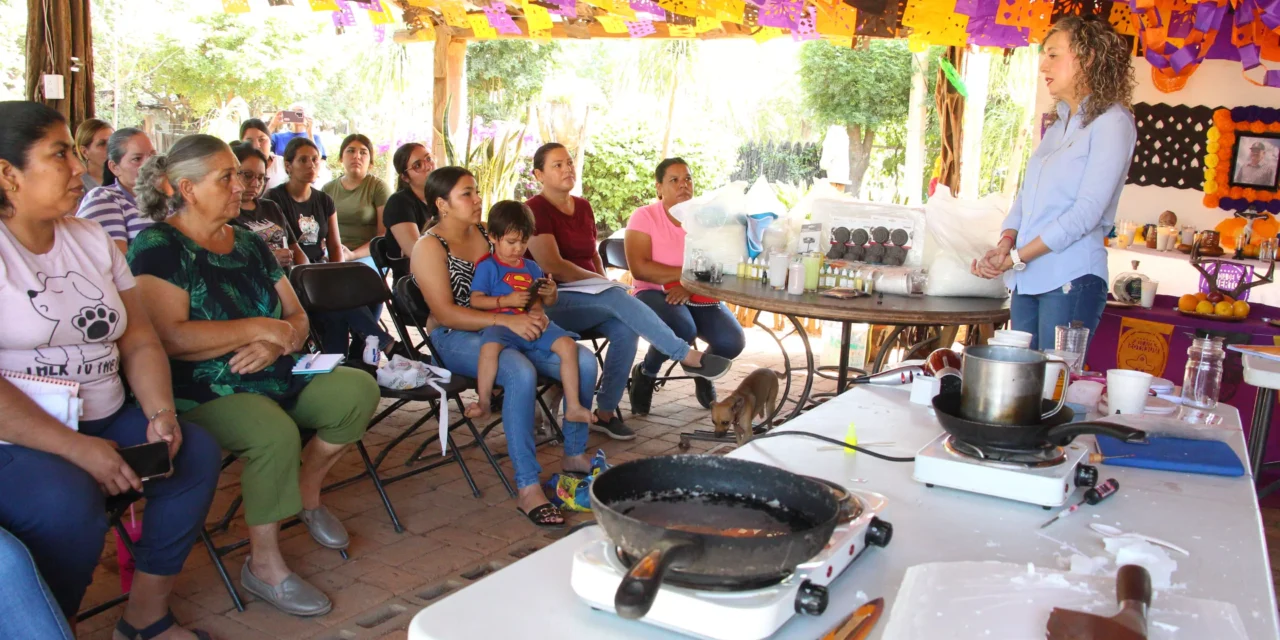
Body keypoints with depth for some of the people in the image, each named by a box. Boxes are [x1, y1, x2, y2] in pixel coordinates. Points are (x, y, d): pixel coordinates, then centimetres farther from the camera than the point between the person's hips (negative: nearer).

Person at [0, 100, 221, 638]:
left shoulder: (92, 239, 11)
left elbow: (140, 341, 10)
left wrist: (161, 414, -8)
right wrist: (75, 448, -24)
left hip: (106, 422, 7)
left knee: (197, 452, -13)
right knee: (68, 504, -32)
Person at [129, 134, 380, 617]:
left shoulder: (249, 244, 13)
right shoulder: (157, 246, -9)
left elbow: (297, 318, 12)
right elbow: (170, 337, -23)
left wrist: (278, 341, -12)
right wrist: (260, 327, -16)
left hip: (274, 377, 7)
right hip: (203, 392, -7)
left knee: (359, 390, -13)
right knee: (276, 434, -34)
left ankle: (307, 490, 11)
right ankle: (263, 566, -14)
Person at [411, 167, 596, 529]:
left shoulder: (487, 234, 14)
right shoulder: (430, 247, -6)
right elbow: (445, 313, -18)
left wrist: (532, 311, -6)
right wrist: (505, 319, -27)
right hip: (456, 339, -7)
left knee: (584, 362, -14)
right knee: (522, 373, -37)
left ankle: (574, 457, 3)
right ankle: (528, 490, -33)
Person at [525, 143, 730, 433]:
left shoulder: (583, 207, 16)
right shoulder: (535, 210, -7)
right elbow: (552, 267, -16)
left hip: (589, 300, 7)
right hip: (553, 303, -6)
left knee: (626, 329, -26)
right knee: (618, 298, -32)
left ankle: (605, 413, -17)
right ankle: (689, 357, -31)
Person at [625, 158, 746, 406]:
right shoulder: (644, 216, -3)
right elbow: (639, 268, -16)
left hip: (700, 297, 4)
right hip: (656, 294, -3)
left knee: (732, 342, -22)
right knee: (682, 328, -35)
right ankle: (646, 373, -2)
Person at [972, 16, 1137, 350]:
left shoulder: (1112, 122, -4)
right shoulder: (1056, 125, 20)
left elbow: (1087, 211, -13)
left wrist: (1017, 258, -14)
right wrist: (1005, 244, -4)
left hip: (1071, 282, -7)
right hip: (1026, 281, 7)